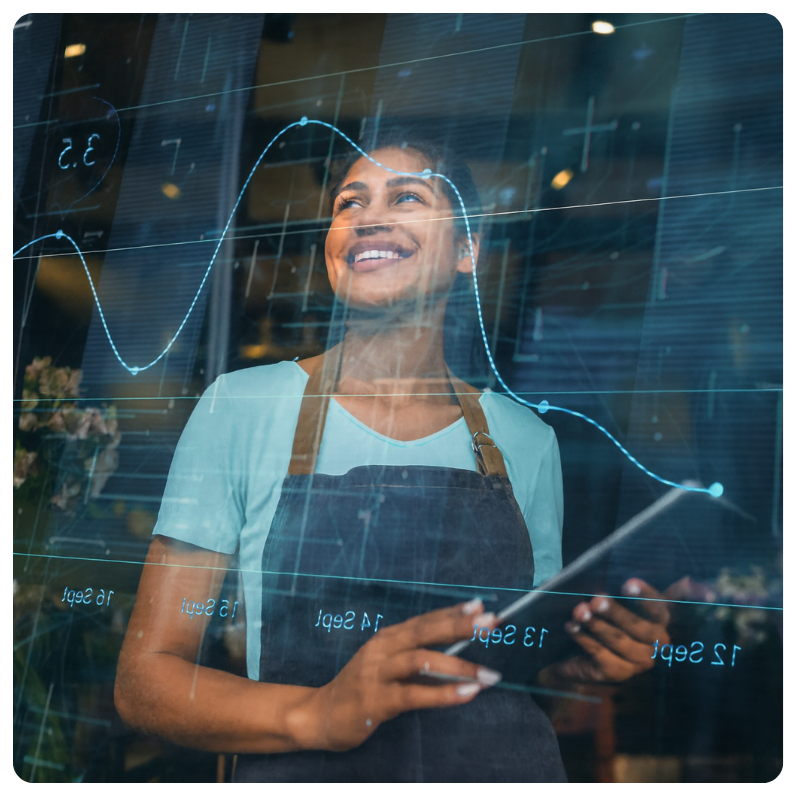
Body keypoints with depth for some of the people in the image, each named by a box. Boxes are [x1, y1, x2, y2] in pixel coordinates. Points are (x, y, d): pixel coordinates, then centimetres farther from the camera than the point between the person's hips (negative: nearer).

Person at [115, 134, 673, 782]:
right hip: (304, 771, -2)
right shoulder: (244, 407, -2)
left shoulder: (525, 439, 5)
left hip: (506, 767, 2)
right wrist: (317, 714, -18)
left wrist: (583, 656, -4)